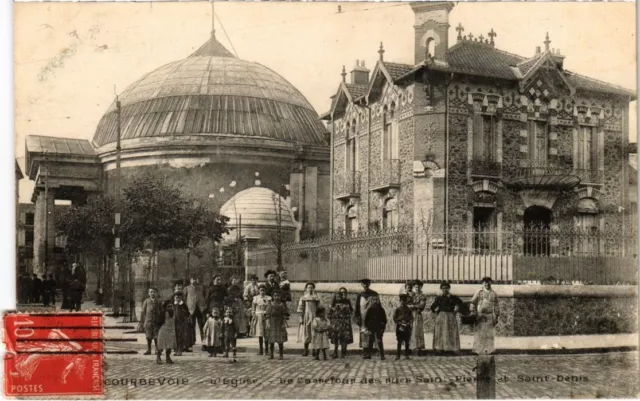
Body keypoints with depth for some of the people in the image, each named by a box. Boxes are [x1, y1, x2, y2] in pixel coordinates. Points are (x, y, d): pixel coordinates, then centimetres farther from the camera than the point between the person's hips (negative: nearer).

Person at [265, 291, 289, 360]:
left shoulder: (282, 305, 3)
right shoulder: (270, 305, 5)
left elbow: (285, 316, 1)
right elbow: (267, 315, 3)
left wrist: (284, 323, -9)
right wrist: (268, 323, -6)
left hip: (280, 325, -1)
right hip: (272, 325, 1)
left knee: (280, 341, 0)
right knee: (271, 341, 3)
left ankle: (281, 355, 6)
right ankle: (271, 355, 11)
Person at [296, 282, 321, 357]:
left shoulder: (316, 298, 6)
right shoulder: (303, 298, 3)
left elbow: (318, 308, 7)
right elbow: (301, 308, 0)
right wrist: (301, 318, -7)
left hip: (314, 316, 0)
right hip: (306, 316, 0)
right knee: (306, 333, 4)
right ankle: (306, 350, 13)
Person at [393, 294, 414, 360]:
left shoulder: (409, 309, 9)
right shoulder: (397, 309, 3)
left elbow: (411, 317, 7)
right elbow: (394, 318, 0)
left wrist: (410, 323, -11)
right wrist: (400, 323, -12)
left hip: (407, 327, 2)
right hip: (400, 327, -2)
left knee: (407, 342, 4)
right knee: (399, 342, -2)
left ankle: (406, 355, 10)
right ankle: (398, 355, 1)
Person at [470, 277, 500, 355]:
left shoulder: (494, 294, 9)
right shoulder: (479, 292, 2)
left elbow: (496, 306, 12)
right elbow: (473, 302, 3)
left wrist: (496, 317, 8)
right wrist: (473, 313, -5)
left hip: (490, 316, 2)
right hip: (480, 316, -2)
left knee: (490, 334, 0)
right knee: (480, 333, -3)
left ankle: (488, 350, 6)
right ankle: (479, 350, 3)